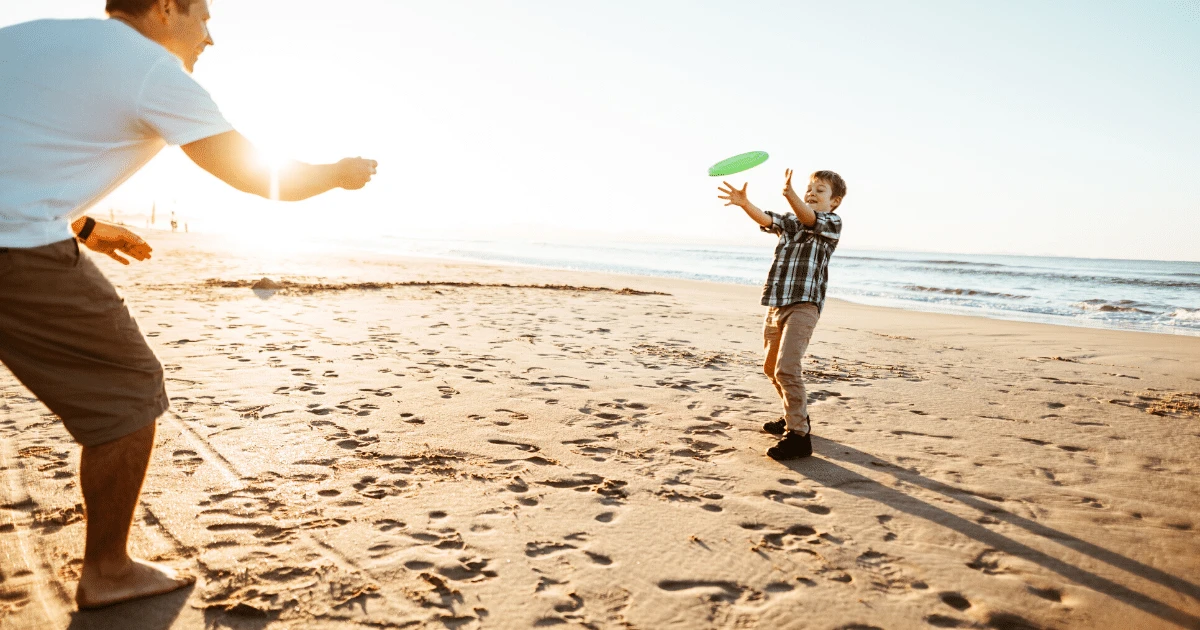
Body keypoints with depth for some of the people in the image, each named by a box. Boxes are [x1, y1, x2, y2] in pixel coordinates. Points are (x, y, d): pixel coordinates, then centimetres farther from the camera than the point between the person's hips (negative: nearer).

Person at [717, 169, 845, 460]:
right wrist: (744, 203, -24)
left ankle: (799, 435, -13)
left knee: (786, 368, -20)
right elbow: (766, 219, -3)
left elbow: (807, 217, -22)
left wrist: (790, 194, -42)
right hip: (776, 305, 8)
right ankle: (796, 416, 39)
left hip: (804, 304, -8)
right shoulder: (790, 221, 17)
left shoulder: (832, 223, 0)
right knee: (771, 367, 19)